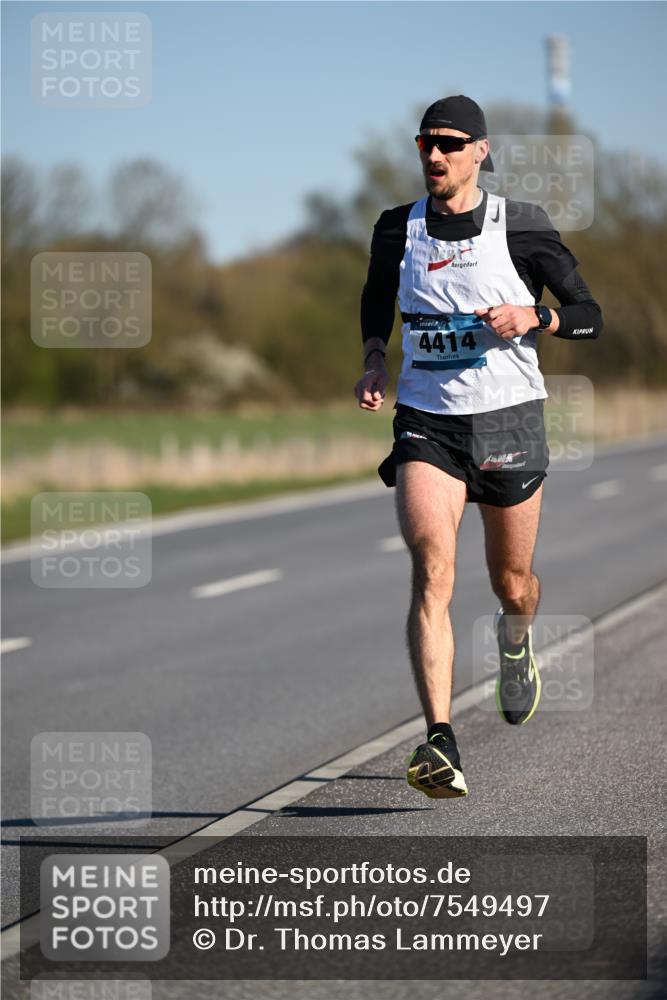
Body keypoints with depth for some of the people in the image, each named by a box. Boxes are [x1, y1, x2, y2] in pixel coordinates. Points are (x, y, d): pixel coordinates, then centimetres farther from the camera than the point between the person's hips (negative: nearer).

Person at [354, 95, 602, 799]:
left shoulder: (520, 225, -3)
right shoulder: (397, 229, 4)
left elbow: (589, 314, 2)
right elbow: (376, 306, 22)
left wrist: (533, 318, -17)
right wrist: (374, 365, 3)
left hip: (508, 419, 0)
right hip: (427, 421, 0)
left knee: (512, 584, 12)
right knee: (431, 570, -20)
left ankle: (514, 644, 52)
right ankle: (440, 743, -27)